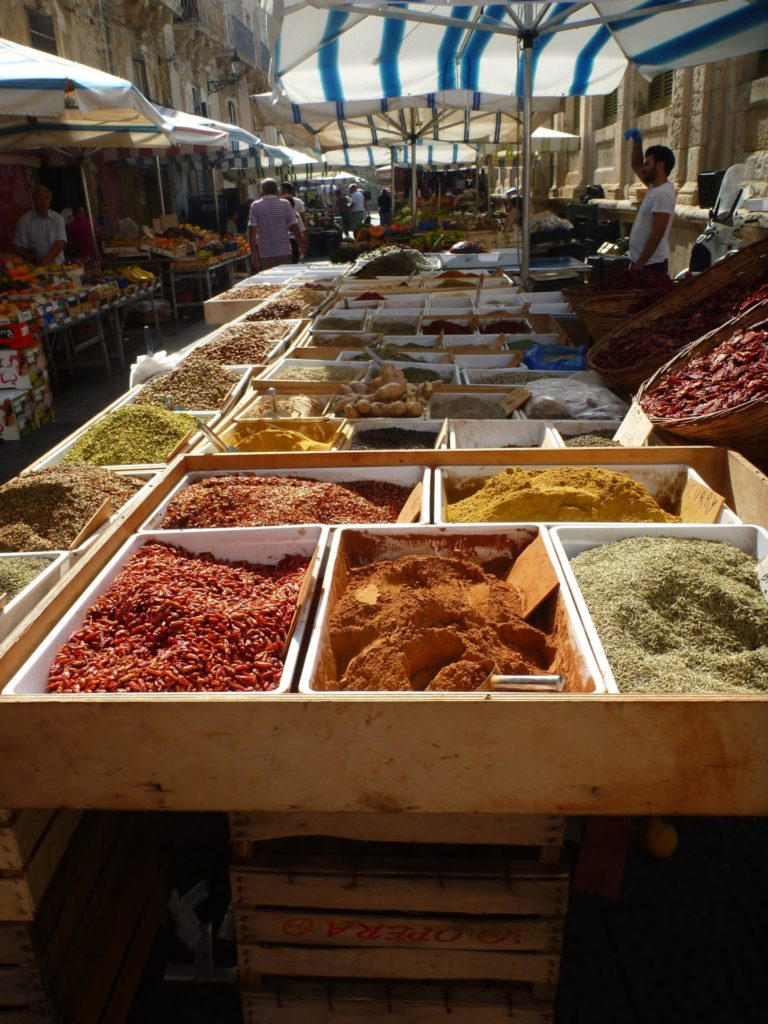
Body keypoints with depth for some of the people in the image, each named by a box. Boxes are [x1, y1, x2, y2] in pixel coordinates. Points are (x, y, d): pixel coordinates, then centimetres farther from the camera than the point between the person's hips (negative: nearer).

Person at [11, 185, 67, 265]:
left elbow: (60, 243, -3)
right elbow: (16, 247, 4)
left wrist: (46, 260, -17)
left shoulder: (58, 218, 7)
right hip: (35, 266, -1)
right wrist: (27, 255, -16)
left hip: (57, 265, 1)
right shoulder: (24, 220, 4)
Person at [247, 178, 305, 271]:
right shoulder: (285, 204, -1)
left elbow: (252, 231, -7)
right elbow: (294, 228, -4)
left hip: (266, 254, 0)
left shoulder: (255, 206, 0)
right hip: (284, 252, 0)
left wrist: (253, 253, -5)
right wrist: (301, 245, 8)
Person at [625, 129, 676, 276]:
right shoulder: (655, 188, 13)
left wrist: (640, 264, -23)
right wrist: (637, 141, 14)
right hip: (644, 263, 10)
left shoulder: (663, 193, -17)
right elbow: (636, 166, 28)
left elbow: (657, 234, -23)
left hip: (651, 265, -10)